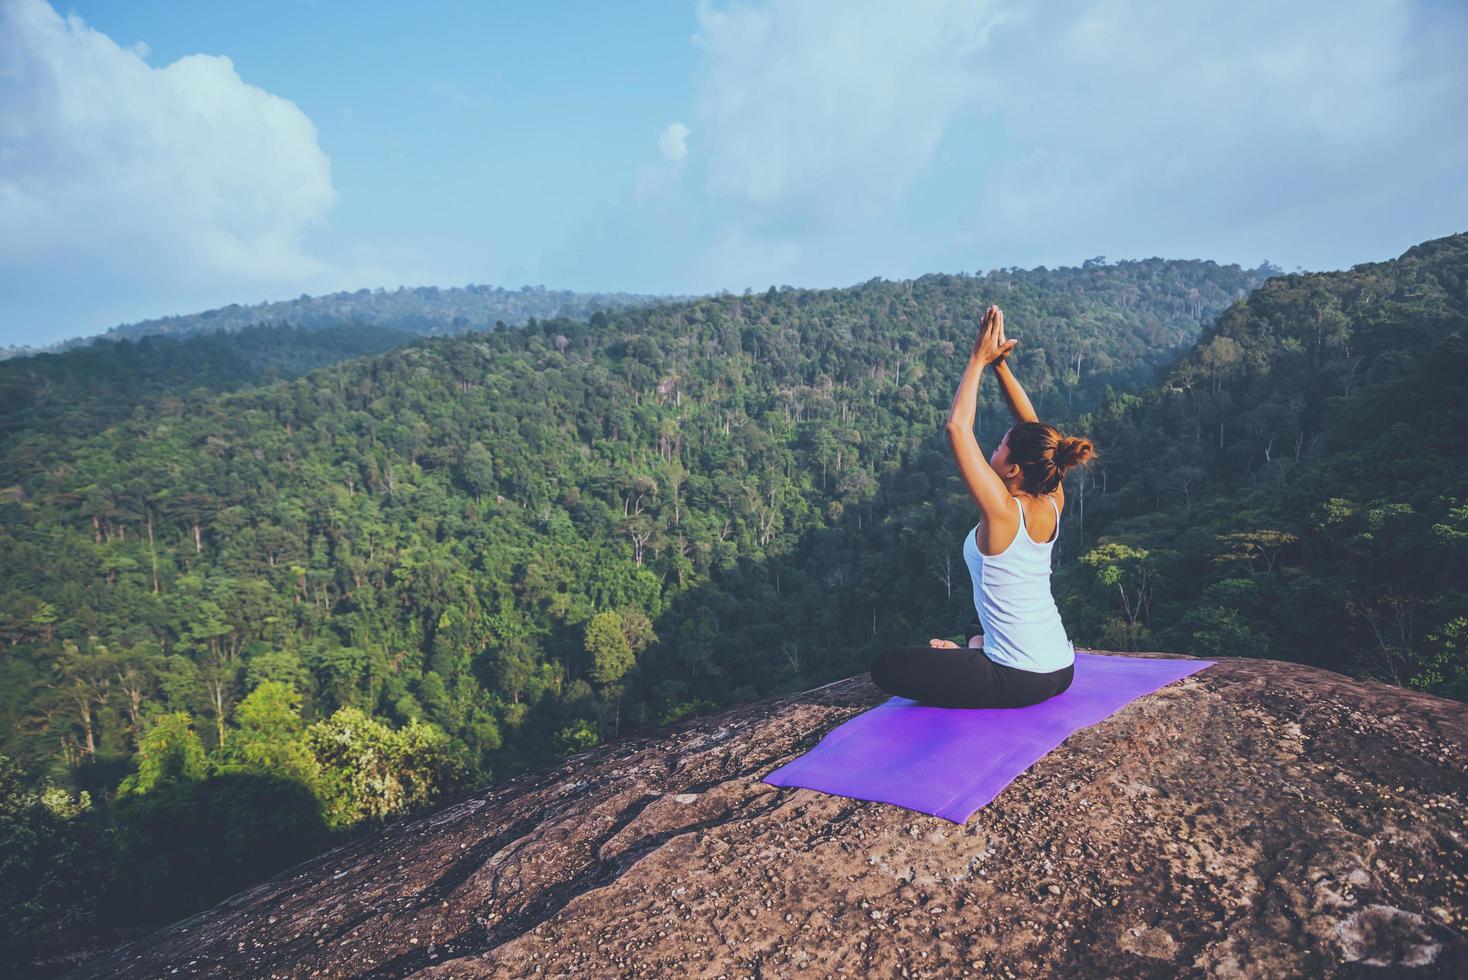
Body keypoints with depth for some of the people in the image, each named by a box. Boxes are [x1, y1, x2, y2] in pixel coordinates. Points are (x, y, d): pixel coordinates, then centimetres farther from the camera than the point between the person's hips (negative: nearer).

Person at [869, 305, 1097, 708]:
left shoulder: (1003, 510, -22)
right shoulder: (1052, 504, -2)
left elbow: (957, 427, -22)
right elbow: (1031, 426, 5)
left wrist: (979, 360, -12)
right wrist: (1000, 364, 1)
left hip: (1020, 681, -8)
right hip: (1061, 670, 8)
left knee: (885, 667, 0)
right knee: (981, 617, 39)